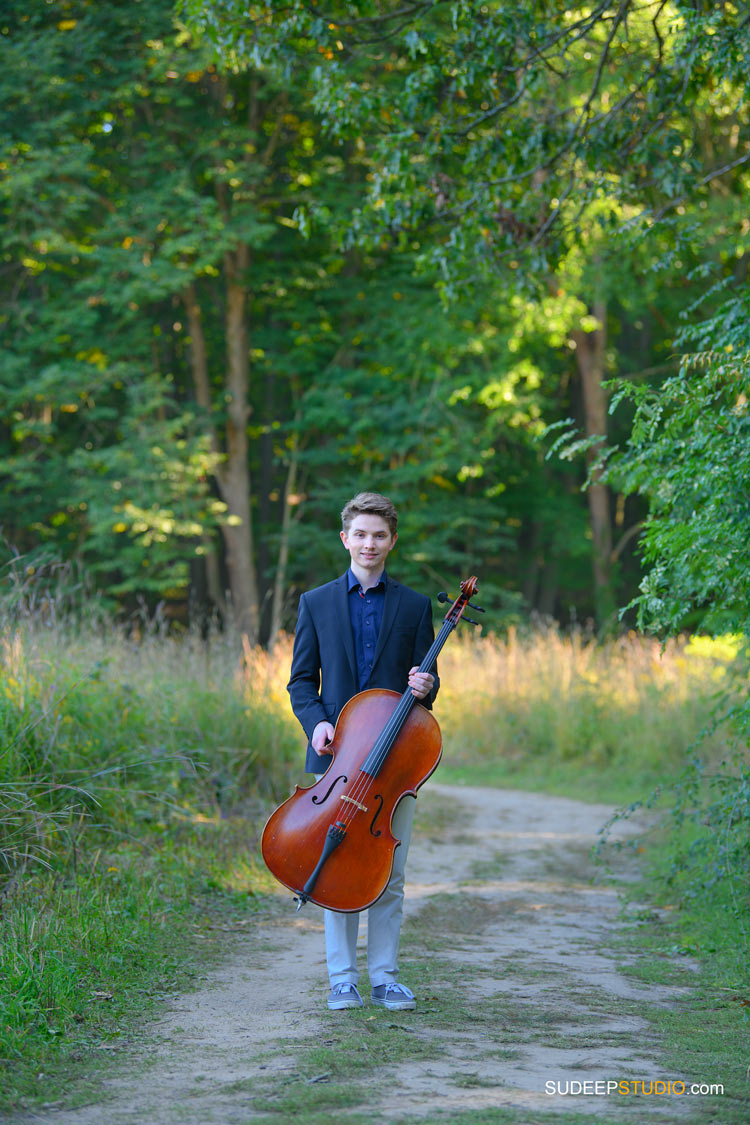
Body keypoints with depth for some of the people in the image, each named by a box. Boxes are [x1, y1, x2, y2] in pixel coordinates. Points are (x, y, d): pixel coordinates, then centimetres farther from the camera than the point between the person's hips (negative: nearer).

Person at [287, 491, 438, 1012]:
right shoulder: (317, 603, 8)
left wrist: (424, 687, -14)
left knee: (390, 873, 2)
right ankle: (343, 978, 8)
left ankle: (385, 976, 11)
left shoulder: (415, 606, 8)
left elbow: (426, 681, 10)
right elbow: (301, 680, 9)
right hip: (336, 754, 0)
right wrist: (316, 721, -9)